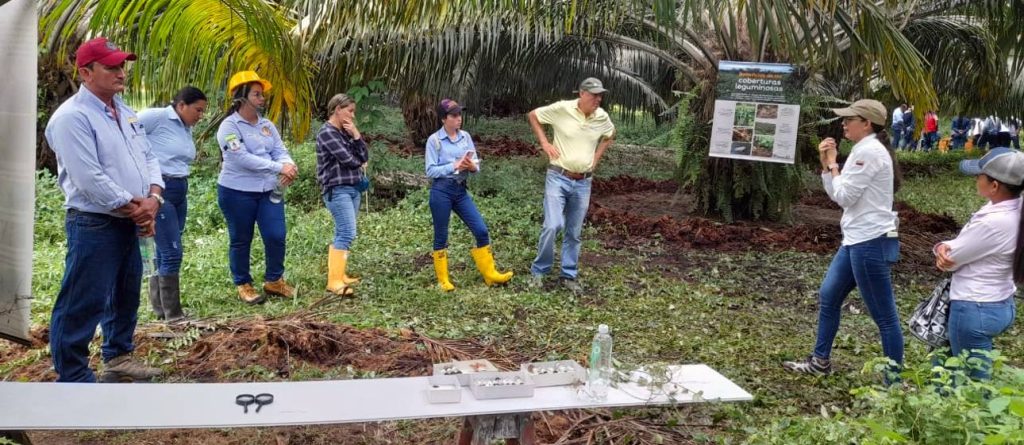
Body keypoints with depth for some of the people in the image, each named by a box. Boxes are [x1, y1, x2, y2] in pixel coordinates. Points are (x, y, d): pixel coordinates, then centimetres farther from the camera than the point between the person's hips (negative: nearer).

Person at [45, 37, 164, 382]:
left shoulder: (124, 112, 12)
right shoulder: (72, 117, -16)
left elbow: (148, 157, 12)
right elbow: (90, 179, -23)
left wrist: (152, 198, -7)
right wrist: (134, 208, -15)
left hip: (129, 223, 9)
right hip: (93, 225, -9)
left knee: (126, 296, 20)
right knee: (82, 305, -4)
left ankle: (117, 358, 36)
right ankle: (73, 379, 5)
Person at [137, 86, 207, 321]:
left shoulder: (186, 129, 14)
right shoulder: (156, 117, -10)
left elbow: (179, 161, 13)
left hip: (180, 191, 8)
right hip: (158, 190, -8)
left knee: (165, 251, 13)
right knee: (172, 251, -8)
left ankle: (159, 308, 22)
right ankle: (173, 314, -1)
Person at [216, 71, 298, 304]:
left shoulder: (267, 125, 9)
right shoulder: (229, 126, -11)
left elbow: (280, 151, 2)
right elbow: (243, 158, -22)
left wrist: (288, 166, -22)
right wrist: (278, 167, -26)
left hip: (269, 190, 5)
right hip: (237, 192, -5)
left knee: (276, 237, 2)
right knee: (241, 241, 8)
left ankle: (274, 280, 22)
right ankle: (243, 285, 23)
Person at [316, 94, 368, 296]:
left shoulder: (345, 132, 15)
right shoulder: (327, 132, -9)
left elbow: (364, 157, 10)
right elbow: (346, 159, -15)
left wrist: (356, 135, -1)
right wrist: (360, 164, 6)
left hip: (353, 188, 9)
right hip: (337, 190, -9)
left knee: (343, 234, 9)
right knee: (347, 233, -15)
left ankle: (339, 275, 15)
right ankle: (334, 281, -15)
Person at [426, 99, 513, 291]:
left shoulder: (465, 137, 8)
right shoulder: (434, 140, -6)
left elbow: (476, 165, 9)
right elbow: (431, 171, -11)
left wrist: (472, 167, -14)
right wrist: (454, 166, -19)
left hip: (461, 190, 5)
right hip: (441, 191, -4)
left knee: (481, 231, 0)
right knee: (441, 236, 5)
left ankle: (490, 274, 11)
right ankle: (443, 280, 18)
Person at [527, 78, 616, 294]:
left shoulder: (602, 118, 0)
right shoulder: (561, 109, -12)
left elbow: (610, 136, 23)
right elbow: (533, 115, 2)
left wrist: (597, 157, 11)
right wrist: (544, 143, -5)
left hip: (583, 183, 4)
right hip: (558, 178, -4)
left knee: (574, 233, 11)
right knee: (552, 226, -14)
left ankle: (569, 276, 24)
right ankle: (538, 271, 5)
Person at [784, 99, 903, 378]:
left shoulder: (870, 151, -16)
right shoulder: (863, 150, 15)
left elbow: (844, 196, -16)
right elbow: (837, 195, 15)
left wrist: (833, 164, -4)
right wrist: (826, 164, 5)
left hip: (871, 242, -11)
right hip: (857, 240, 11)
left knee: (884, 315, -2)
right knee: (828, 296, 19)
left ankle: (896, 381, 8)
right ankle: (821, 361, 33)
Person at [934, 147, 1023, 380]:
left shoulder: (993, 222, -29)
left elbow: (951, 259, -18)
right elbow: (967, 245, 6)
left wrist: (942, 249, 5)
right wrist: (945, 247, -15)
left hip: (975, 310, -9)